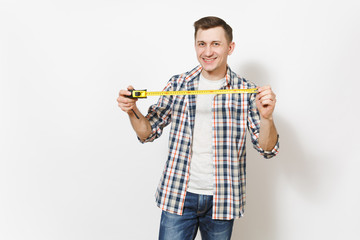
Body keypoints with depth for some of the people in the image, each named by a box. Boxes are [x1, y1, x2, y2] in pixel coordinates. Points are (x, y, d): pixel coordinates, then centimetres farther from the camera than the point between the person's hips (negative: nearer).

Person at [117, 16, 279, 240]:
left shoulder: (247, 92, -4)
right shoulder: (178, 84, 1)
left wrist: (266, 117, -25)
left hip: (222, 200, 0)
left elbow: (267, 149, -6)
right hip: (177, 196, 1)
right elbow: (149, 133, 8)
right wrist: (132, 111, -12)